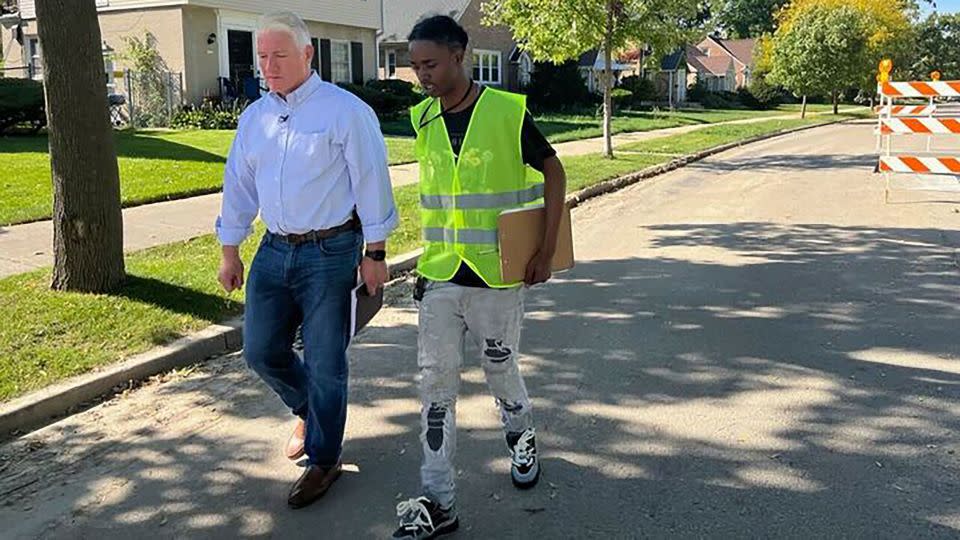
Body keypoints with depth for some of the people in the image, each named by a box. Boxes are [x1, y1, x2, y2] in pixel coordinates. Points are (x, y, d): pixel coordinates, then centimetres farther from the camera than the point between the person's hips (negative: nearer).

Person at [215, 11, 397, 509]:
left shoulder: (345, 111, -9)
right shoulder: (254, 117, 10)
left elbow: (371, 184, -9)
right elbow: (238, 186, 15)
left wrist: (374, 253, -9)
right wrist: (230, 251, 16)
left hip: (330, 253, -6)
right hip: (274, 251, 6)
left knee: (324, 364, 1)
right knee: (261, 352, 11)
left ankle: (323, 459, 19)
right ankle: (310, 413, 39)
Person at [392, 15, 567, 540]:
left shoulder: (508, 112, -11)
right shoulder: (422, 119, 4)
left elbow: (552, 172, -2)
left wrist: (547, 250, -8)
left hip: (497, 274, -3)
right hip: (440, 275, 4)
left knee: (499, 367, 12)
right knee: (436, 380, 1)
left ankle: (521, 436, 46)